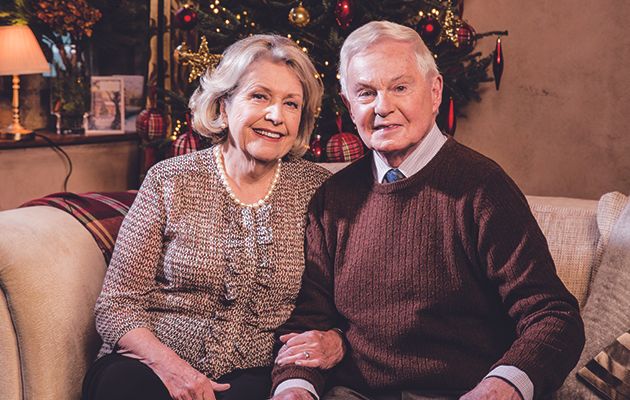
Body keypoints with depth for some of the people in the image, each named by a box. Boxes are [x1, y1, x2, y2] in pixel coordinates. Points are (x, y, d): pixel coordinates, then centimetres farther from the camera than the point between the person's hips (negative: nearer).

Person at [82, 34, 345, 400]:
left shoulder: (317, 188, 6)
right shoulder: (170, 181, 3)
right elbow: (118, 305, 1)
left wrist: (334, 341, -13)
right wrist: (169, 365, -18)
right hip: (152, 366, 1)